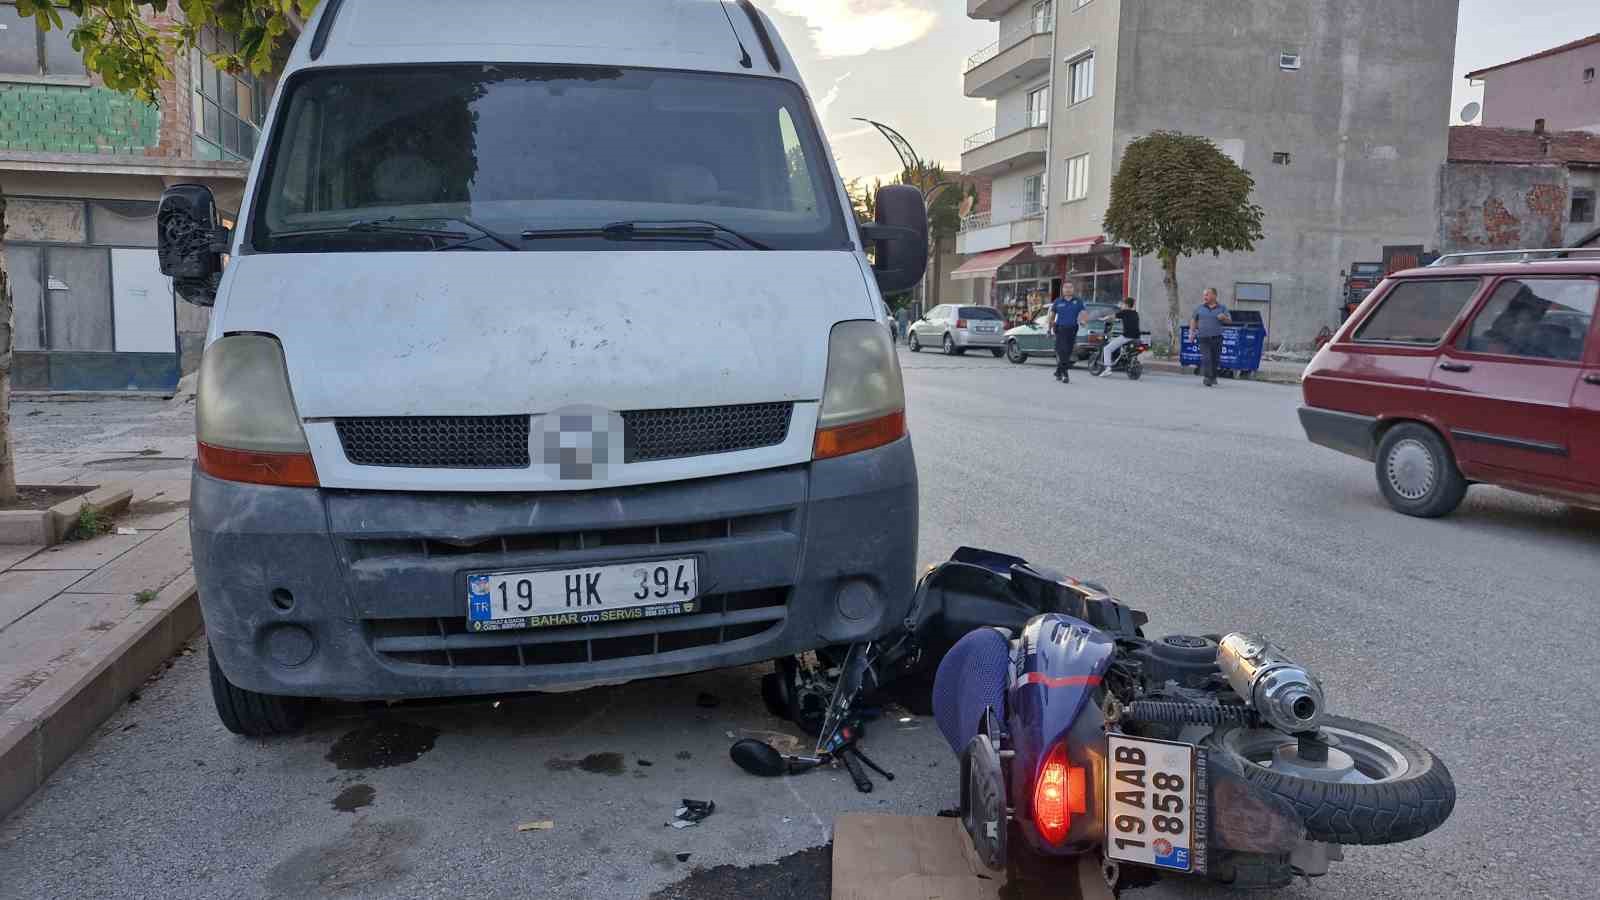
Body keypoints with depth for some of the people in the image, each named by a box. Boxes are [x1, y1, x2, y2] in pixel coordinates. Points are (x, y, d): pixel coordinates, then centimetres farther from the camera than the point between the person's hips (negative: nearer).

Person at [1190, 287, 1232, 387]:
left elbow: (1230, 321, 7)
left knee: (1215, 358, 7)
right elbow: (1194, 320, 17)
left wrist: (1224, 318, -15)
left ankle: (1213, 378, 24)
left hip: (1216, 337, 1)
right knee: (1206, 358, -13)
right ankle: (1208, 378, -13)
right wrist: (1192, 330, 3)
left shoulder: (1222, 308, 7)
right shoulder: (1199, 308, 8)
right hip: (1203, 337, -1)